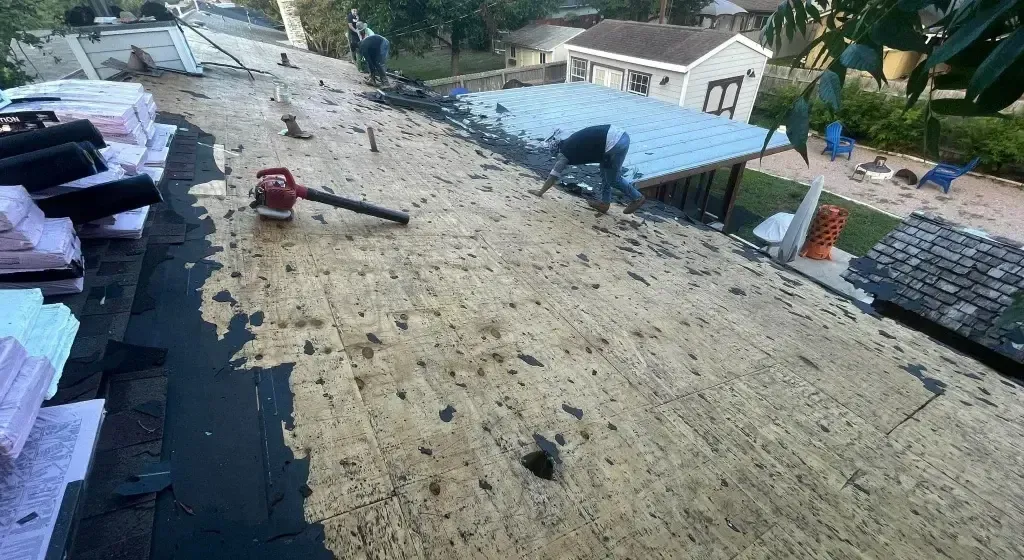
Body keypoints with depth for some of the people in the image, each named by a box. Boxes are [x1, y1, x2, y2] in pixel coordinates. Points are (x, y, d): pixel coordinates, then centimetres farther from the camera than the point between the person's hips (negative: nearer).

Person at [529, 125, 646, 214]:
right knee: (605, 172, 24)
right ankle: (605, 202, 33)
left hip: (615, 144, -8)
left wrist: (541, 192, 17)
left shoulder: (565, 153, 2)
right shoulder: (571, 143, 23)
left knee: (613, 179, 12)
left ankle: (637, 198, 24)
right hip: (620, 134, 8)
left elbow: (554, 176, 8)